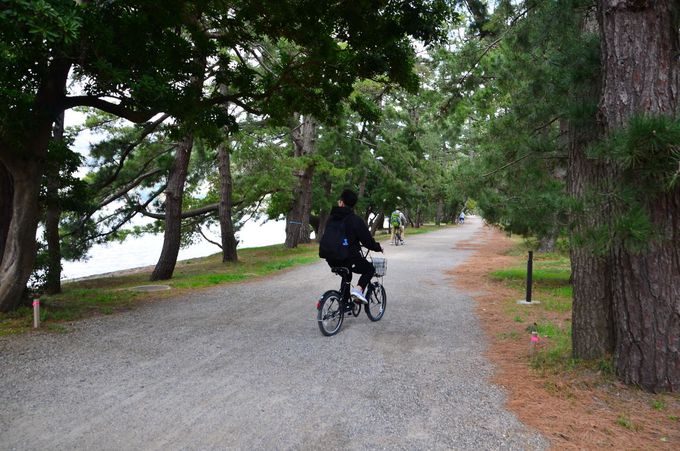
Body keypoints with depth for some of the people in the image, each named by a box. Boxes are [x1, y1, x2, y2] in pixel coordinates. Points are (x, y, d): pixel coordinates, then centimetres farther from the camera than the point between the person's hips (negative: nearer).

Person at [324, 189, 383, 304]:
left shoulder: (332, 218, 6)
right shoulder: (355, 220, -11)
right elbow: (367, 239, -9)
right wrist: (378, 247, 11)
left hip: (332, 260, 6)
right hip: (349, 258, -6)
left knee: (346, 273, 35)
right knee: (370, 269, 17)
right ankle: (358, 289, -9)